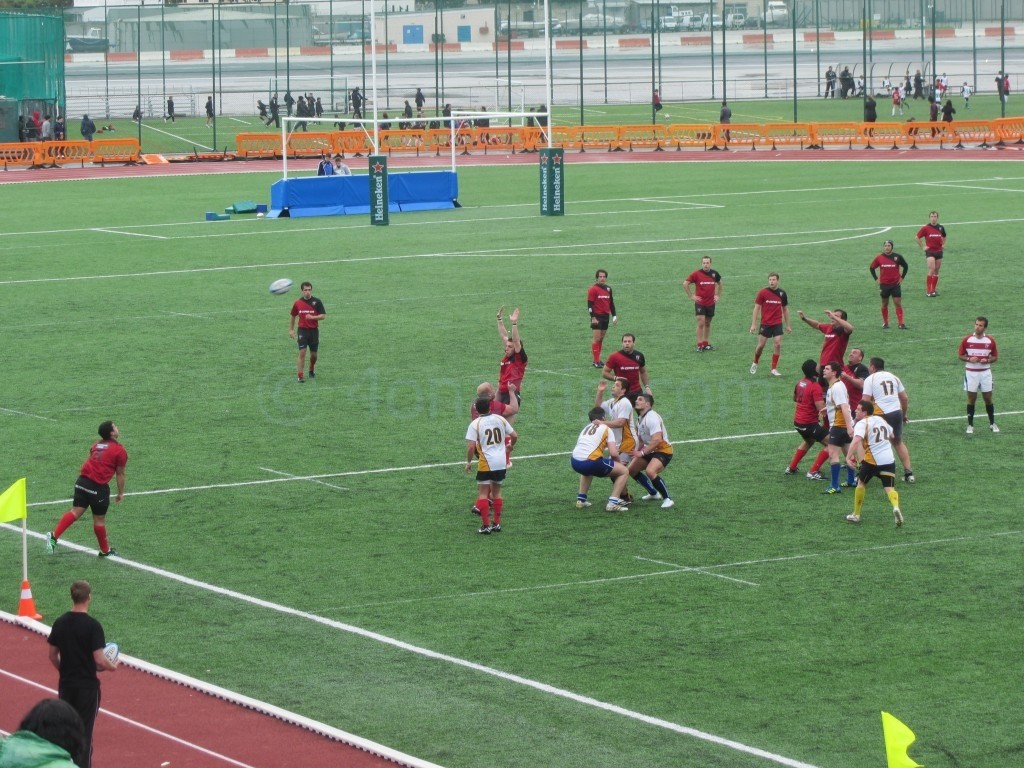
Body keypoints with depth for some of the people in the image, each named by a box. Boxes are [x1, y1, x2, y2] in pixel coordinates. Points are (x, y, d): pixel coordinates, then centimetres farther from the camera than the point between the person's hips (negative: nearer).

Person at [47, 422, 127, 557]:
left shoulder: (97, 444, 16)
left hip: (82, 480, 5)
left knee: (76, 511, 3)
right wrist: (120, 493, 11)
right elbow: (120, 474, 2)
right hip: (98, 487, -5)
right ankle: (105, 550, 23)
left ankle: (54, 536, -13)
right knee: (99, 519, 7)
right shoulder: (120, 450, -2)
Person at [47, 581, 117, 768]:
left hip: (66, 685, 5)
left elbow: (52, 656, 7)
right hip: (87, 686, -5)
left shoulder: (60, 623, 0)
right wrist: (112, 667, 2)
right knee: (84, 731, 2)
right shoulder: (93, 625, -17)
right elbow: (99, 660, -19)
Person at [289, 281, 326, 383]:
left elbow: (323, 315, -5)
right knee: (302, 352, -11)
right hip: (302, 330, 0)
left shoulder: (317, 302, -3)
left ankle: (312, 370, 37)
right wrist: (291, 330, 10)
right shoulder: (298, 302, 2)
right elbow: (293, 316, 14)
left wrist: (312, 317, -21)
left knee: (314, 354, 8)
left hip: (314, 330, 0)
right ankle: (300, 376, -9)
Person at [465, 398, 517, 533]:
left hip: (486, 463, -4)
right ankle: (497, 524, 18)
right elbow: (514, 436, 9)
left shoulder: (475, 424, -7)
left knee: (483, 493, 3)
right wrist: (511, 445, 30)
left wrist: (469, 462, 0)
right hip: (501, 462, 4)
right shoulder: (500, 419, 4)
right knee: (496, 492, 17)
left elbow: (471, 446, -14)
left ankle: (486, 526, -3)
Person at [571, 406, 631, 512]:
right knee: (624, 472, 9)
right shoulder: (606, 428, 8)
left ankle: (581, 500, 35)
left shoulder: (586, 428, 25)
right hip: (590, 462, -6)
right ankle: (613, 503, -3)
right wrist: (620, 462, 19)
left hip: (574, 462, 6)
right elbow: (613, 453, -3)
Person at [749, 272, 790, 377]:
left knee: (777, 344, -9)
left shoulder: (782, 293, 4)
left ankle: (774, 369, -1)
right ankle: (755, 363, 26)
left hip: (777, 324, 1)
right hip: (765, 323, -1)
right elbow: (756, 308, 0)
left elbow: (785, 309, 14)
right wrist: (753, 324, -4)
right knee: (761, 345, 0)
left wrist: (787, 325, 15)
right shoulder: (763, 292, -3)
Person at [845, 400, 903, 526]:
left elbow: (856, 440, -26)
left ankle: (856, 514, 27)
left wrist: (848, 457, -29)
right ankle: (896, 507, -34)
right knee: (889, 487, -2)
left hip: (872, 460, -5)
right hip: (889, 460, 5)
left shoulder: (862, 423, -8)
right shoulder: (881, 419, 15)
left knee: (861, 483, 19)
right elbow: (891, 435, 31)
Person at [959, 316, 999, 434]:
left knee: (988, 399, 6)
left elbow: (995, 357, 6)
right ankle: (970, 425, 11)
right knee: (971, 399, 3)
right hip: (971, 372, -1)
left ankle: (992, 424, 20)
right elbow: (961, 355, 3)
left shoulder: (990, 341, -2)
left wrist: (987, 360, -15)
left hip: (985, 372, 1)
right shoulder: (967, 340, -4)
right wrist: (969, 359, -17)